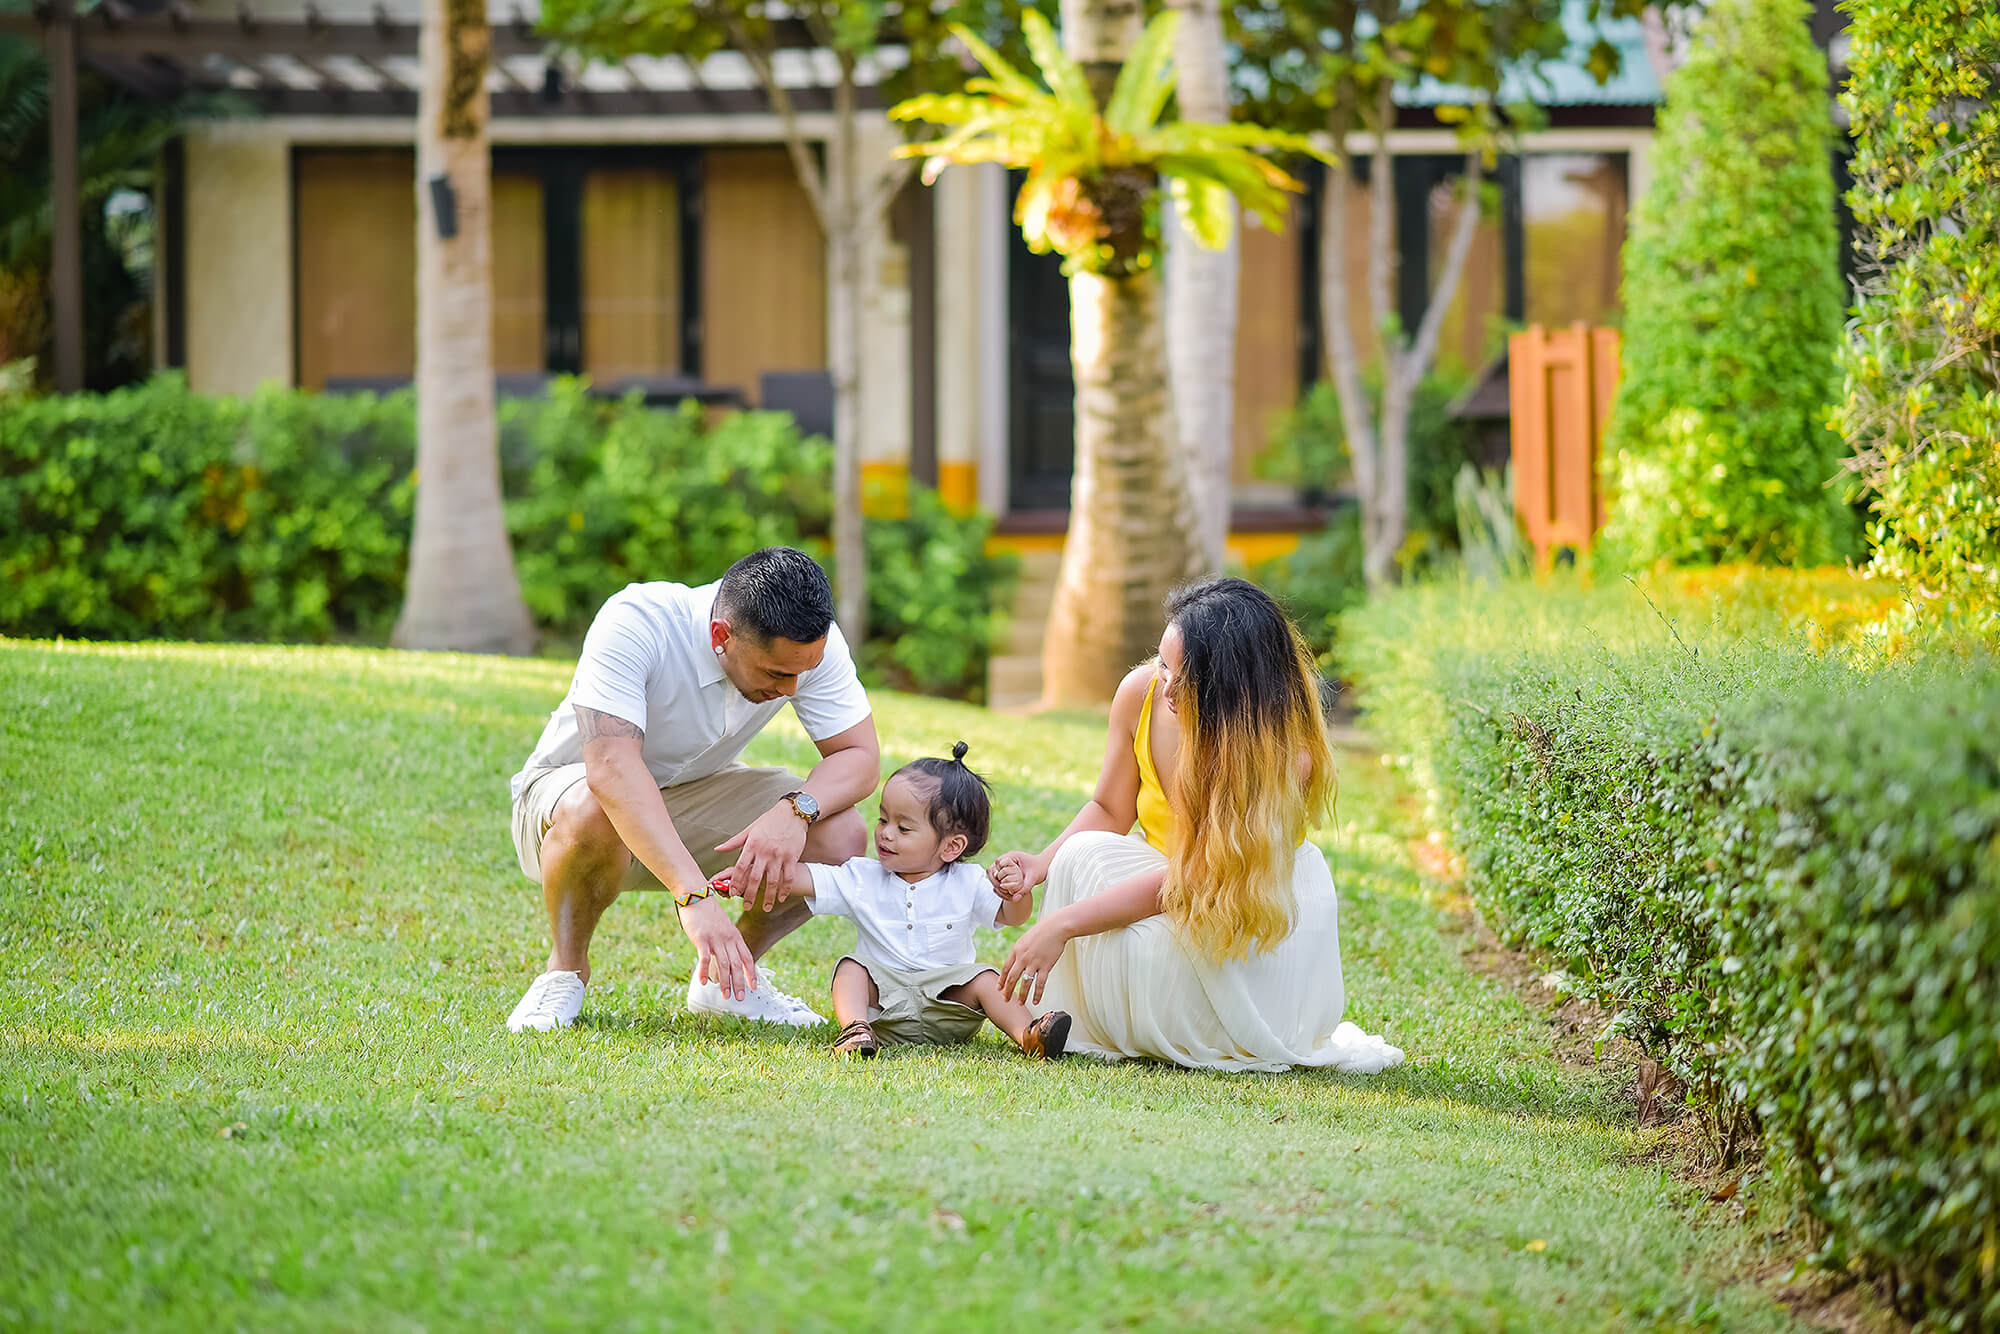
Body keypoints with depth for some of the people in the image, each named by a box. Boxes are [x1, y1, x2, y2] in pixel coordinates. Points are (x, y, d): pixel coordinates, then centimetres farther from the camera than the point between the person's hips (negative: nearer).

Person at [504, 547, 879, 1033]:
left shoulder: (812, 639, -20)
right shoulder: (634, 624, -35)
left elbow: (860, 755, -16)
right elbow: (612, 766, -45)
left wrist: (795, 811, -39)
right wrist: (695, 897, -54)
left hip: (696, 792, 5)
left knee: (840, 836, -21)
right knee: (593, 815, -41)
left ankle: (727, 979, 4)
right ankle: (565, 969, -11)